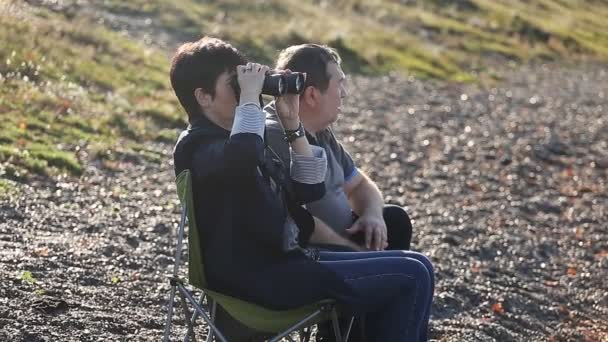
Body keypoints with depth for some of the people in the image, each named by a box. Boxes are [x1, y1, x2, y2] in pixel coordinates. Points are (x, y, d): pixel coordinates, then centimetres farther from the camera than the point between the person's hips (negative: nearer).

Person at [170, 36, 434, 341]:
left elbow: (309, 189, 14)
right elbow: (243, 160, -40)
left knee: (416, 267, 10)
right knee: (411, 277, -11)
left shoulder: (236, 140, 15)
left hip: (287, 259, 10)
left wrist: (292, 123, 5)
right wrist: (250, 96, -26)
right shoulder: (199, 148, -13)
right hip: (265, 279, -10)